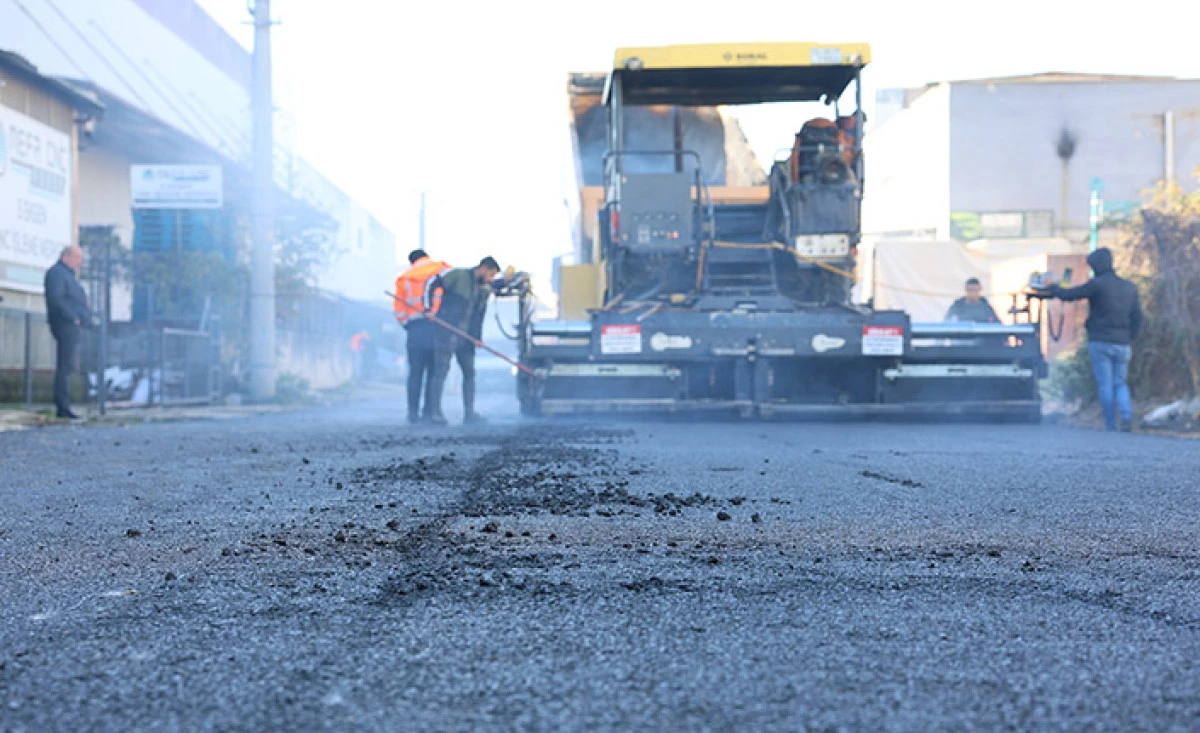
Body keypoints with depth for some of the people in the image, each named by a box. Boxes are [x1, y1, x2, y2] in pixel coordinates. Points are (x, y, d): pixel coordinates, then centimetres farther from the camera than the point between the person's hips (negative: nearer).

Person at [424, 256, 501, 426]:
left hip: (466, 337, 7)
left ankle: (469, 413, 10)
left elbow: (479, 314, 14)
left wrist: (477, 337, 4)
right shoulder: (458, 275, -4)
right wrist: (429, 308, -15)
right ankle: (435, 412, -4)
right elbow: (433, 285, -6)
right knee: (441, 371, -7)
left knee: (469, 372, 6)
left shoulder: (485, 289, 14)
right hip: (447, 333, -7)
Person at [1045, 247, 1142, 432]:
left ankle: (1111, 426, -1)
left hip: (1100, 342, -5)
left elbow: (1069, 295, -3)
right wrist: (1130, 340, 19)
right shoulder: (1130, 287, 11)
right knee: (1120, 383, 13)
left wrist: (1053, 288, 16)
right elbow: (1137, 317, 12)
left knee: (1105, 385, 0)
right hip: (1122, 344, 5)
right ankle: (1127, 415, -11)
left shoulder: (1097, 284, -8)